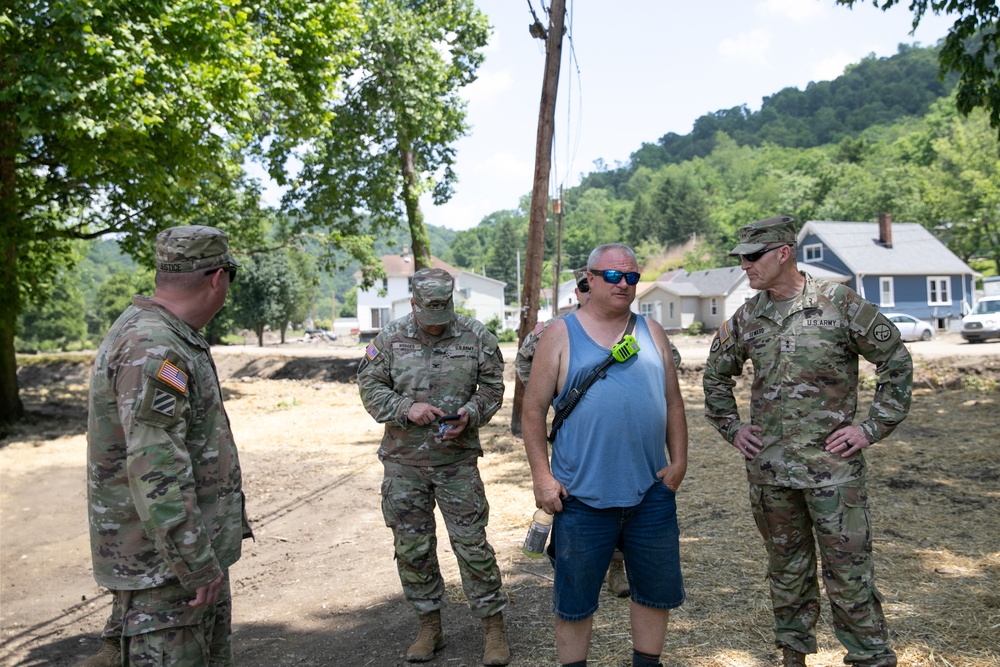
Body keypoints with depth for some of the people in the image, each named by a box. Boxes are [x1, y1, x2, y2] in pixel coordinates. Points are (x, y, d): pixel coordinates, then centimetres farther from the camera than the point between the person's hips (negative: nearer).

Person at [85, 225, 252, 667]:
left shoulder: (169, 339, 11)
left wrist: (228, 522, 24)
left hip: (197, 546, 10)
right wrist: (197, 565, -22)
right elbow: (156, 475, -27)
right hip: (162, 564, -10)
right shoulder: (151, 350, -23)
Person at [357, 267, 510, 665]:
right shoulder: (391, 338, -1)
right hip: (403, 463, 2)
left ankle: (494, 626, 17)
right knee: (412, 549, 10)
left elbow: (492, 387, 4)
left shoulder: (476, 337, -3)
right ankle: (429, 627, 27)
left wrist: (470, 415, -15)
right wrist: (406, 408, -16)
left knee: (472, 544, 1)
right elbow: (369, 386, 1)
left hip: (458, 460, -2)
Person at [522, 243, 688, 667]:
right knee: (574, 597, 8)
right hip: (582, 494, -3)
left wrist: (679, 460, 3)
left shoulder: (651, 333, 10)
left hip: (651, 491, 4)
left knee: (657, 589, 15)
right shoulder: (561, 334, -1)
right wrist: (542, 476, -9)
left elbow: (673, 402, 13)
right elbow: (534, 410, -3)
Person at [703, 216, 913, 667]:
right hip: (767, 467, 4)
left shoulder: (840, 304, -7)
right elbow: (716, 375, 19)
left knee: (849, 572, 1)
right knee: (786, 567, 15)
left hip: (832, 465, -4)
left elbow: (896, 361, -2)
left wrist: (873, 427, -6)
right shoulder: (747, 317, 5)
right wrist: (731, 427, 11)